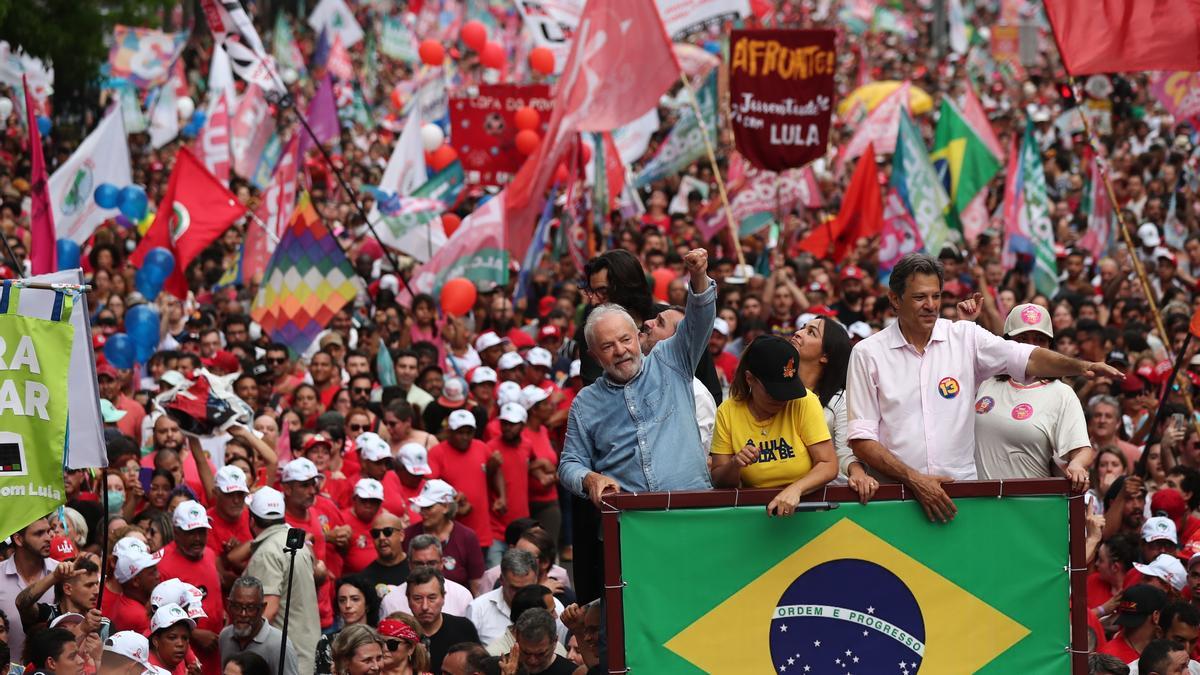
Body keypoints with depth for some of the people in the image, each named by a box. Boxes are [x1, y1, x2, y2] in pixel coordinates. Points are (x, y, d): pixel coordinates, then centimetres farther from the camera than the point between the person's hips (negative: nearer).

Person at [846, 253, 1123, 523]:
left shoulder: (965, 337, 8)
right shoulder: (868, 354, 3)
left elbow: (1028, 360, -3)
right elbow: (862, 439, 0)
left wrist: (1081, 366, -21)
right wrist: (914, 480, -12)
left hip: (963, 486, 2)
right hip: (894, 493, -1)